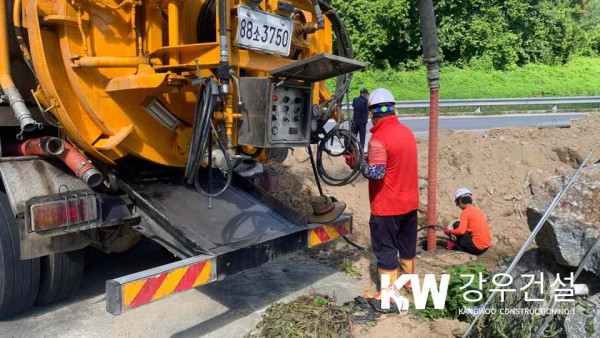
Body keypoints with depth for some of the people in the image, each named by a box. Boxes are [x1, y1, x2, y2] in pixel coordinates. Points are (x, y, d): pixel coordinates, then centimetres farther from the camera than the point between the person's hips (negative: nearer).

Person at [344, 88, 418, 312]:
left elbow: (375, 172, -29)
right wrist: (368, 159, 8)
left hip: (387, 207, -8)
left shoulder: (379, 139, -22)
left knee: (386, 251, 5)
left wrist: (359, 163, -13)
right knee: (407, 245, 23)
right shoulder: (407, 132, 4)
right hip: (410, 202, 8)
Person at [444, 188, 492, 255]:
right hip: (487, 246, 8)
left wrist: (450, 232, -4)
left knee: (457, 225, 0)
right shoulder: (478, 210, 14)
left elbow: (461, 231, -22)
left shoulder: (465, 212, -10)